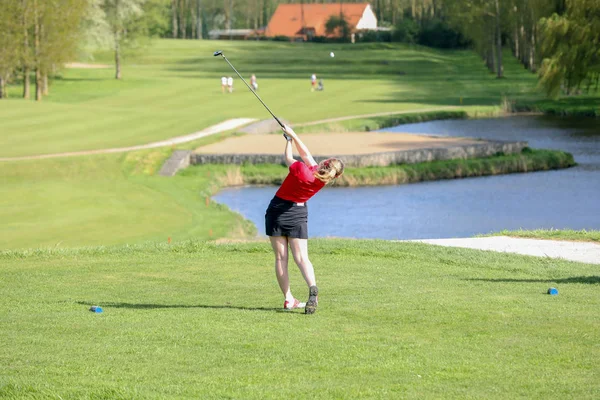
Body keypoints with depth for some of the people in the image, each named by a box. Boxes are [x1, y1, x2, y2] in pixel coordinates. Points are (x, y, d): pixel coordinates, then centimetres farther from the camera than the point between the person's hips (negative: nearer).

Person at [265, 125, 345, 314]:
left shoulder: (301, 170, -23)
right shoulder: (322, 179, -7)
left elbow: (288, 158, -2)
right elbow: (306, 153, 5)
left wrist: (289, 140, 14)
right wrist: (293, 135, 12)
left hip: (277, 209, -3)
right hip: (298, 212, 3)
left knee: (280, 257, 3)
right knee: (301, 257, -1)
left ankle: (288, 298, 0)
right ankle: (313, 288, -27)